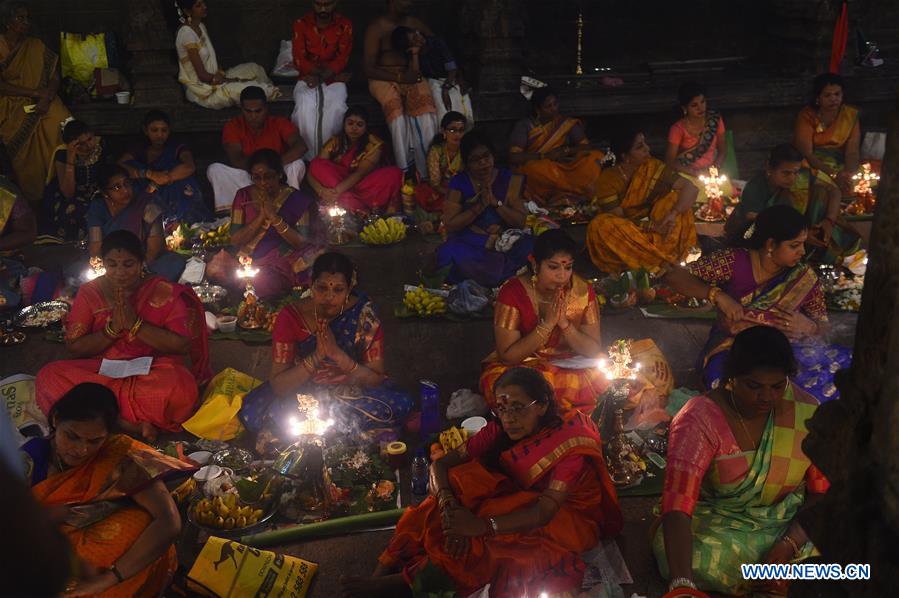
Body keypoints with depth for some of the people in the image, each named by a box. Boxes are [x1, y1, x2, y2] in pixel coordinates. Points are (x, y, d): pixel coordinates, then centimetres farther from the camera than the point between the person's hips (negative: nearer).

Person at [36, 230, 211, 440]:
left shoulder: (163, 292, -3)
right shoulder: (89, 293, 4)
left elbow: (183, 345, -10)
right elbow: (74, 347, 1)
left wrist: (136, 324, -17)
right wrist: (112, 328, -14)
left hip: (152, 373, -3)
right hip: (100, 372, 3)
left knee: (181, 389, -36)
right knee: (47, 377, -25)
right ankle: (130, 426, -26)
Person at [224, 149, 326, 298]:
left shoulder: (297, 199, -2)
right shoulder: (243, 196, 5)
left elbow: (302, 243, -8)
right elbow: (235, 240, 0)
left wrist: (274, 217, -18)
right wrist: (261, 217, -13)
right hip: (248, 260, 2)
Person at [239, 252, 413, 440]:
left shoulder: (364, 313, -16)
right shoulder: (291, 317, -16)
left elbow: (376, 380, -16)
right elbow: (278, 386, -19)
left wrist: (339, 355, -31)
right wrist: (317, 356, -32)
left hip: (353, 392, 0)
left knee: (401, 406, -28)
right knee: (252, 412, -27)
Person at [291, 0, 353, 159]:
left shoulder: (345, 25, -1)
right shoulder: (301, 24, -1)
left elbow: (341, 60, -5)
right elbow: (299, 60, -7)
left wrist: (321, 77, -21)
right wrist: (336, 74, -16)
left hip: (333, 78, 0)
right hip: (308, 77, 0)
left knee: (337, 107, -32)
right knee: (304, 106, -31)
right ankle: (309, 156, -25)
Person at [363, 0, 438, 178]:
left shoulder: (414, 24, 11)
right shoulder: (376, 28, -4)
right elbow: (368, 69, -9)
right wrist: (399, 77, -19)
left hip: (410, 77, 3)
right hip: (384, 78, -3)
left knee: (425, 102, -31)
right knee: (395, 107, -37)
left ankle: (428, 169, -33)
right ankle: (406, 171, -33)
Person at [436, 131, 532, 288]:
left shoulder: (508, 179, 3)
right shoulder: (459, 183, -1)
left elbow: (521, 221, -3)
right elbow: (450, 225, -8)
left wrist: (495, 202, -17)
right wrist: (479, 206, -18)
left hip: (503, 241, 1)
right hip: (468, 244, -1)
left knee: (529, 246, -27)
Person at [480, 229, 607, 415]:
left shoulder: (583, 291, -8)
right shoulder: (513, 292, -16)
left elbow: (594, 351, -6)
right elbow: (507, 356, -18)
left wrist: (564, 323, -22)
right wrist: (547, 324, -26)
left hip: (571, 367, 2)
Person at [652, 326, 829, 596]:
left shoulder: (807, 413, -9)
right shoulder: (699, 419, -21)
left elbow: (823, 490, 0)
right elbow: (678, 505, -31)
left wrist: (791, 542, -19)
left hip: (789, 524, 2)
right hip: (714, 521, -2)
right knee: (696, 561, -34)